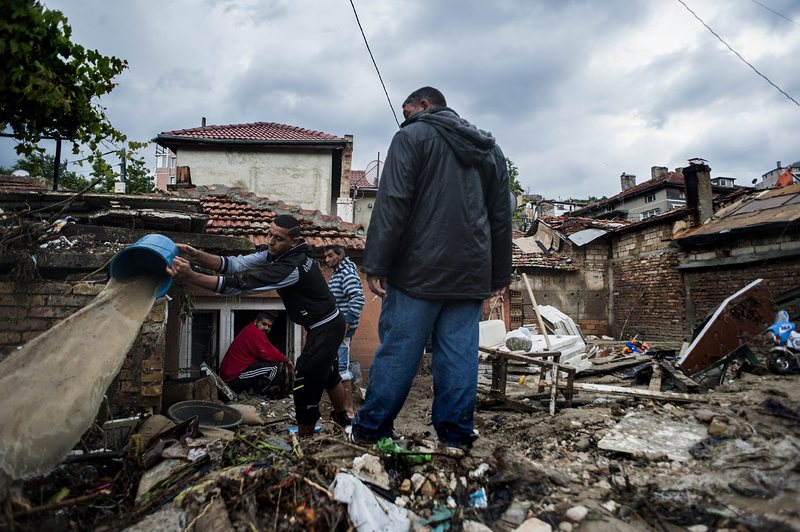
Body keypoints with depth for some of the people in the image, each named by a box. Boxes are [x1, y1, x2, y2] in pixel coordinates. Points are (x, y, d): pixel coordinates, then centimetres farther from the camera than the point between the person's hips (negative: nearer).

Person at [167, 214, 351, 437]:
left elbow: (242, 283, -38)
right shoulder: (277, 252, -5)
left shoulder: (293, 267, -33)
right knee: (327, 372, 25)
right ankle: (342, 419, 45)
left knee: (306, 378, -7)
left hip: (326, 328, -10)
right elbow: (237, 265, -14)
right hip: (326, 324, 10)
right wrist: (197, 256, -29)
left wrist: (190, 276, -45)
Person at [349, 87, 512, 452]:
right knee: (460, 354, 7)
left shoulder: (412, 136, 1)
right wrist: (500, 274, 21)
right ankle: (456, 435, 11)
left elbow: (393, 204, -11)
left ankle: (370, 428, 11)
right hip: (471, 274, 6)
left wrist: (376, 263, -12)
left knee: (398, 349, 1)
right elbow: (501, 217, 19)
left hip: (420, 269, -5)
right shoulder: (489, 148, 21)